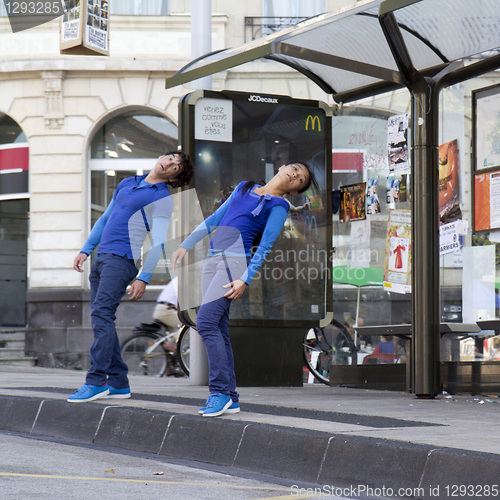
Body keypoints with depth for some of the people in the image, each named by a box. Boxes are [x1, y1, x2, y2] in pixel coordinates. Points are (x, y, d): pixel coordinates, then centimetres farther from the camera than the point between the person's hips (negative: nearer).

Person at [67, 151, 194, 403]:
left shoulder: (162, 198, -1)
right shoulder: (127, 183, 21)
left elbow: (158, 243, -8)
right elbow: (105, 219, 28)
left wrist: (143, 278, -17)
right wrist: (85, 250, 19)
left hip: (123, 258, -8)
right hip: (102, 257, 8)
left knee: (101, 313, -19)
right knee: (100, 319, 4)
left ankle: (96, 381, -21)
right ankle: (118, 383, 8)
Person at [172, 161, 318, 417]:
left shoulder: (278, 206, 3)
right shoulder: (244, 187, 21)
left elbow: (264, 247, -6)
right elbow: (214, 219, 25)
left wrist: (245, 280, -17)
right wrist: (186, 245, 19)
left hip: (236, 259, -6)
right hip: (213, 260, 6)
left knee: (206, 321, -20)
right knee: (218, 330, 1)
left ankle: (221, 391, -17)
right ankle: (230, 399, 4)